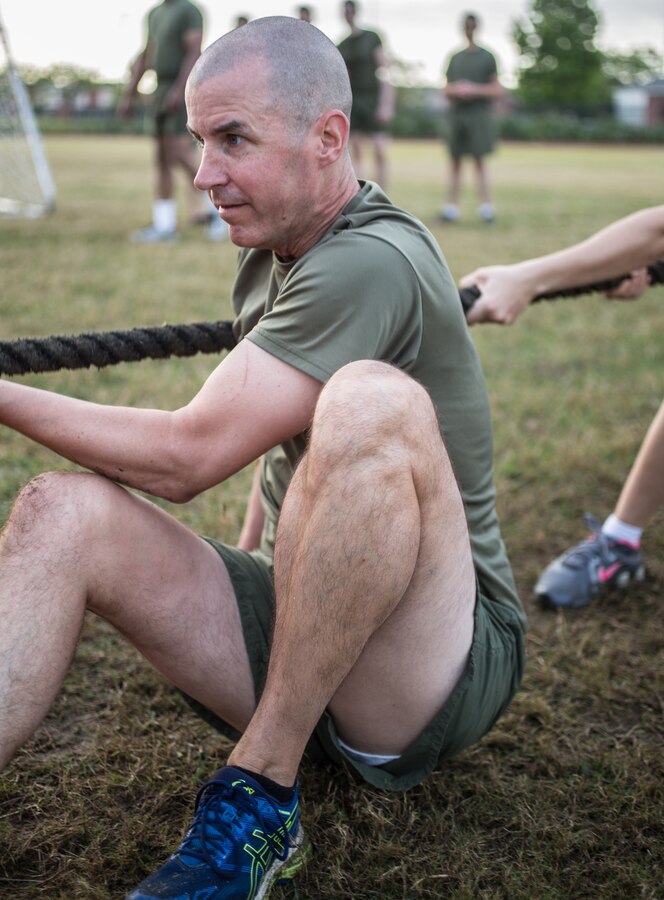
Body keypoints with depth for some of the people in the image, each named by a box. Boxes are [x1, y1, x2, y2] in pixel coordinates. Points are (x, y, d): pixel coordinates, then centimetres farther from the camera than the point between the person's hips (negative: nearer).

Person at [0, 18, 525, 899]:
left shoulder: (372, 263, -19)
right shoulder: (273, 256, 10)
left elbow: (183, 459, -21)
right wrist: (253, 579, 14)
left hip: (439, 660, -8)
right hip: (296, 629, 8)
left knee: (372, 402, -35)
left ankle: (260, 799, -24)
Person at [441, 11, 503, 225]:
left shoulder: (487, 57, 4)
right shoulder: (455, 58, 14)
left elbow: (497, 90, 1)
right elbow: (446, 89, 17)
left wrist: (475, 89, -12)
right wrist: (455, 90, -6)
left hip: (479, 114, -4)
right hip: (456, 114, 4)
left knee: (480, 161, -7)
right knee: (455, 161, 3)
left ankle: (487, 207, -6)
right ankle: (451, 208, 5)